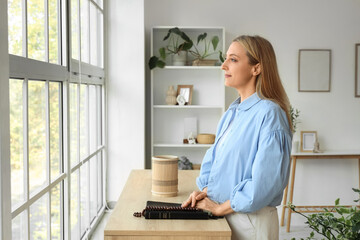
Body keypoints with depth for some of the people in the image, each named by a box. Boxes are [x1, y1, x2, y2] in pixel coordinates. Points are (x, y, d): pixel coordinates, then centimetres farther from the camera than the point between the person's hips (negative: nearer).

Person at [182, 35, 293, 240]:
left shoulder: (269, 114, -18)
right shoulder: (232, 113, 7)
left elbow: (265, 181, -23)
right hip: (223, 216, 7)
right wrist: (205, 190, -1)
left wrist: (220, 207, -15)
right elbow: (214, 157, 16)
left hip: (251, 221, -7)